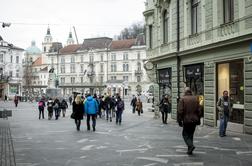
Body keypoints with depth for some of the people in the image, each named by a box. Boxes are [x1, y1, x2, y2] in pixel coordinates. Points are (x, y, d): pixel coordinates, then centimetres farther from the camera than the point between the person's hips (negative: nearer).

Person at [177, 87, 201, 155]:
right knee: (191, 134, 15)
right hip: (194, 120, 4)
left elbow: (180, 111, -12)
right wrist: (198, 120, 15)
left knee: (185, 134, 7)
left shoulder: (182, 99, -9)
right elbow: (198, 110, 8)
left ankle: (191, 145, -16)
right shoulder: (195, 99, 5)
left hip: (186, 120, -4)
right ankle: (189, 150, 18)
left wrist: (179, 121, -4)